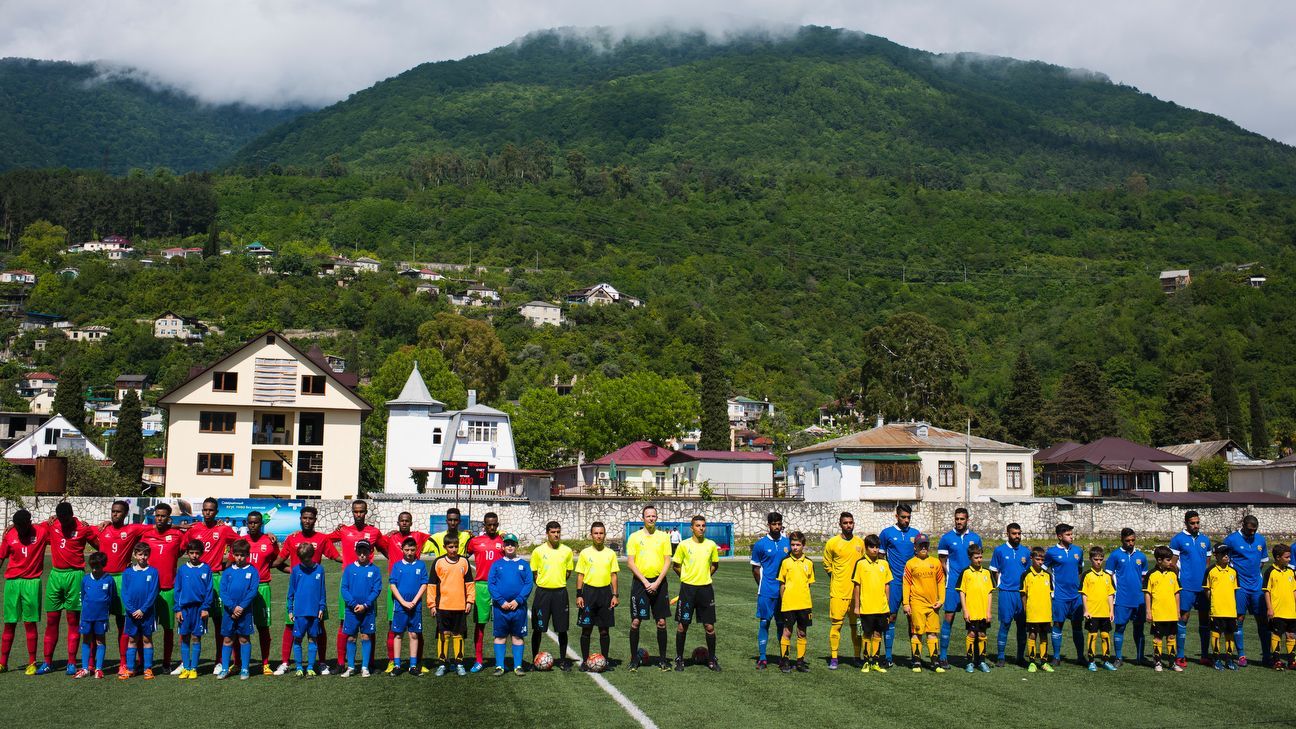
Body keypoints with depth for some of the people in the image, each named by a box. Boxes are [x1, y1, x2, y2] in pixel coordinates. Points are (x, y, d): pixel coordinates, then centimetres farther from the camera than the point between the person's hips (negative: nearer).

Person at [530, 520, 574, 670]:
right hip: (542, 592, -1)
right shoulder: (538, 551, -1)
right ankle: (535, 659, 14)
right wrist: (542, 584, 0)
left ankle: (563, 659, 15)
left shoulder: (567, 551, 3)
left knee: (562, 629, 4)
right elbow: (533, 572, 6)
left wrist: (559, 583, 7)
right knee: (538, 628, 3)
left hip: (560, 592, 1)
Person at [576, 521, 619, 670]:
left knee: (604, 630, 4)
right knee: (586, 629, 2)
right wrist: (579, 595, -5)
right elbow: (580, 575, 2)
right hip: (589, 591, -1)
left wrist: (615, 595, 0)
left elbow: (613, 575, 7)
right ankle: (585, 660, 11)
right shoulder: (585, 553, 1)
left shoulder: (610, 553, 5)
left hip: (605, 592, 1)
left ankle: (604, 660, 14)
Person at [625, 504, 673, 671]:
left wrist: (657, 582, -10)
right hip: (640, 582, -1)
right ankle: (634, 659, 9)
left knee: (661, 622, 3)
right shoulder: (634, 537, 1)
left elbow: (667, 562, 2)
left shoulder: (664, 536, 5)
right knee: (636, 621, -1)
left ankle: (663, 659, 12)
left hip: (659, 583, 1)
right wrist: (645, 582, -11)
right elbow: (630, 563, -3)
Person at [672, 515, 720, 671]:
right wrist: (687, 578, 3)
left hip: (706, 588, 2)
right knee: (682, 625, 2)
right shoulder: (684, 545, -3)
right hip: (687, 588, -2)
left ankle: (712, 659, 16)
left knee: (709, 626, 2)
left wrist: (704, 576, 8)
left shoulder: (711, 545, 3)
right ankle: (679, 659, 14)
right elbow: (676, 565, 6)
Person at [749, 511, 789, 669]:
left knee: (782, 624, 9)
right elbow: (755, 569, 5)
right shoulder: (760, 544, -2)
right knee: (764, 623, -1)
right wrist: (763, 586, 5)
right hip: (766, 592, -3)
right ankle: (762, 658, 4)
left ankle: (784, 657, 16)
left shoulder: (788, 542, 6)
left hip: (784, 591, 3)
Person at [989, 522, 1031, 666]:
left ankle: (1020, 656, 14)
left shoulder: (1026, 551, 9)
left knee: (1022, 624, 5)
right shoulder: (1000, 550, 2)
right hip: (1006, 592, -3)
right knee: (1005, 623, -4)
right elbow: (994, 571, 7)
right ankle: (1000, 657, 3)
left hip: (1022, 592, 3)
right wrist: (1000, 585, -1)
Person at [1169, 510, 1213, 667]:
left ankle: (1205, 655, 16)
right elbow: (1173, 564, -2)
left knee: (1205, 619, 7)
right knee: (1183, 618, -4)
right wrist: (1177, 583, -7)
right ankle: (1180, 656, 1)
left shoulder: (1205, 540, 13)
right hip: (1186, 586, -5)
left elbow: (1208, 563, 19)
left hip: (1203, 586, 5)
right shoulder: (1178, 539, -1)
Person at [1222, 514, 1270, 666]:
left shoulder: (1261, 540, 8)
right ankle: (1241, 655, 5)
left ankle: (1266, 655, 11)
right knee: (1239, 620, -3)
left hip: (1257, 586, 4)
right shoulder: (1231, 540, -6)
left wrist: (1256, 575, 11)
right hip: (1240, 587, -4)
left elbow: (1263, 561, 20)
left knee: (1262, 620, 5)